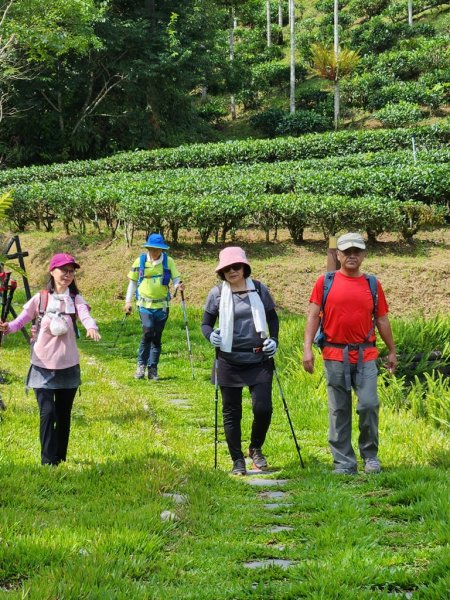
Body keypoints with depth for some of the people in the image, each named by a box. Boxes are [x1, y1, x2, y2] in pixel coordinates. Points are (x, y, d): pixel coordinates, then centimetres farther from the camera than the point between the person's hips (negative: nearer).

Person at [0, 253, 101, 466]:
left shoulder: (75, 299, 2)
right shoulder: (40, 298, 0)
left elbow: (85, 315, -16)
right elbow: (23, 318, -6)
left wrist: (91, 327, -39)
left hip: (68, 365, 2)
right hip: (42, 365, -2)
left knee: (64, 414, 10)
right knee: (47, 412, -10)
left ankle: (60, 458, 23)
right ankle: (48, 461, -4)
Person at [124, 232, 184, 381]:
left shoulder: (168, 261, -1)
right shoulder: (140, 261, -1)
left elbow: (175, 279, -1)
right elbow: (133, 282, 8)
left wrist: (178, 285, -24)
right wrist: (128, 301, 7)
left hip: (162, 306, 2)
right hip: (145, 304, -1)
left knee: (157, 337, 6)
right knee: (148, 331, -19)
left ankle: (153, 369, 17)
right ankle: (141, 365, -3)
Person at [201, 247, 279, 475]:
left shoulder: (259, 289, 5)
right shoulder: (217, 293, 2)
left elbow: (272, 318, 16)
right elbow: (206, 323, 7)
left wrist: (274, 340, 1)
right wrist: (210, 335, -14)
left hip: (259, 360, 0)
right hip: (229, 361, 0)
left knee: (263, 408, -5)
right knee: (231, 412, 5)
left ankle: (256, 449, 21)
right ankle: (237, 460, 16)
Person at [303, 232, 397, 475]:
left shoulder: (372, 284, 10)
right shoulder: (325, 282, 4)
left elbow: (382, 320, 15)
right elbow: (313, 316, 2)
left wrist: (392, 351, 16)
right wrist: (307, 348, -8)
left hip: (366, 356, 1)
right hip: (335, 356, -1)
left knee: (369, 405, -8)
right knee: (339, 411, 3)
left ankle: (370, 455, 12)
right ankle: (343, 462, 12)